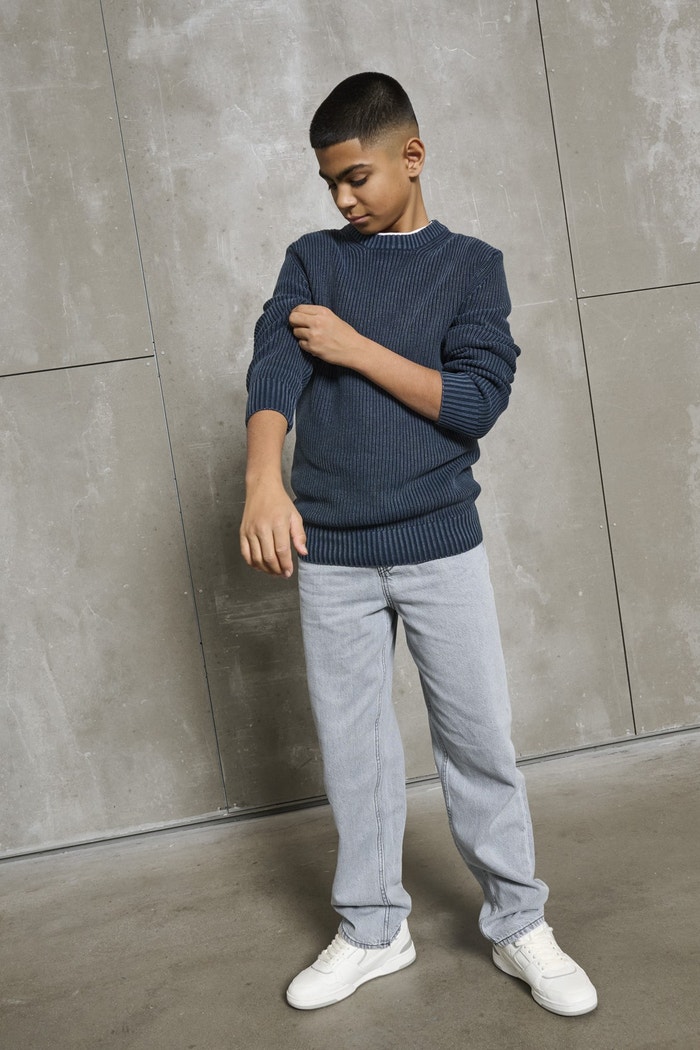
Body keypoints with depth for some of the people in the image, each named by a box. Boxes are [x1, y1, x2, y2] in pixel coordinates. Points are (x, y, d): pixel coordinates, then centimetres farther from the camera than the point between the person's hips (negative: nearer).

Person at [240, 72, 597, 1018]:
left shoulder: (470, 265, 5)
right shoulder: (312, 260, 8)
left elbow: (476, 403, -7)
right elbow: (273, 371, -9)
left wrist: (354, 347, -11)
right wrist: (264, 483, -27)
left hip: (441, 545, -1)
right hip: (330, 553, 2)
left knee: (480, 741, 5)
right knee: (353, 748, 9)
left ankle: (519, 926, 23)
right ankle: (373, 931, 26)